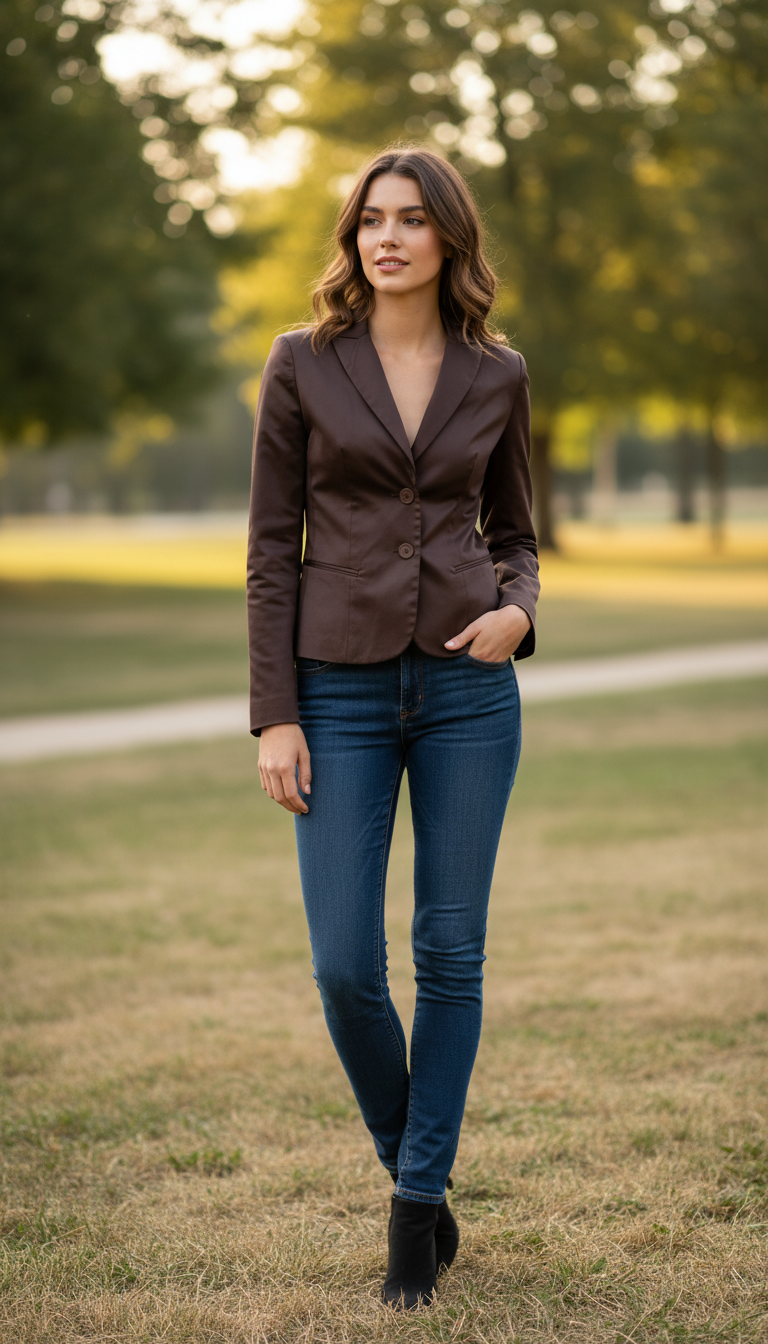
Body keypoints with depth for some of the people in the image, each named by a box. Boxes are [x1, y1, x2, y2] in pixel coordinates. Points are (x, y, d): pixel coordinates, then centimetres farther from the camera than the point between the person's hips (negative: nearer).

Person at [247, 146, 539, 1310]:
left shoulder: (497, 376, 5)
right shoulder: (303, 365, 1)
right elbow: (272, 549, 0)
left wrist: (517, 610, -9)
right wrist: (275, 716, -6)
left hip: (468, 686, 1)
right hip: (342, 688, -1)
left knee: (450, 954, 3)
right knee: (346, 965, -3)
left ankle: (420, 1208, 16)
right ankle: (409, 1162, 25)